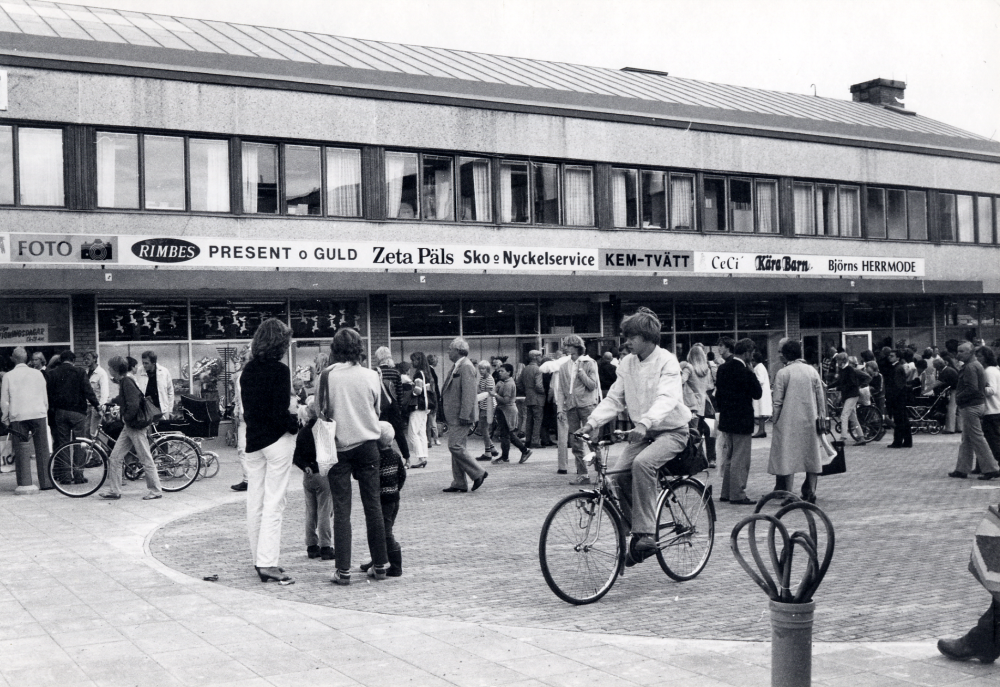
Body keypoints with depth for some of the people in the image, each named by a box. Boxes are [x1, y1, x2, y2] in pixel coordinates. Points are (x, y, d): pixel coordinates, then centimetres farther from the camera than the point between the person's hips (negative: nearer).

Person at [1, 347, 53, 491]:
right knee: (42, 448, 7)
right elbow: (45, 396, 11)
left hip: (18, 416, -2)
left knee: (21, 450, 1)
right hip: (38, 414, 2)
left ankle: (24, 483, -4)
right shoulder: (37, 373, 5)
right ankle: (46, 481, 8)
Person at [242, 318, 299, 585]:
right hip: (277, 440, -7)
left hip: (253, 440, 7)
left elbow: (246, 408, 11)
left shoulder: (247, 370, 7)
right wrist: (295, 423, -3)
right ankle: (267, 563, -8)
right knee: (273, 502, -5)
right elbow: (280, 412, -19)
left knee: (254, 501, 11)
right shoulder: (279, 370, -13)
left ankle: (258, 559, 20)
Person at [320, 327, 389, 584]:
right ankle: (380, 565, 14)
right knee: (373, 505, 9)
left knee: (341, 509, 2)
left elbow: (320, 410, -1)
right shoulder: (371, 376, -4)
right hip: (367, 444, 2)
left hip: (339, 445, -1)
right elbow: (377, 410, 6)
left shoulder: (327, 376, -8)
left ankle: (343, 570, 0)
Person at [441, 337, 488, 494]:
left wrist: (464, 416, -24)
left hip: (460, 416, -10)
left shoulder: (466, 367, -14)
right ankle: (459, 483, 13)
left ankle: (478, 473, -3)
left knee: (455, 446, -13)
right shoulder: (456, 367, 17)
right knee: (456, 447, 9)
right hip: (454, 416, 10)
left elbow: (468, 393, -21)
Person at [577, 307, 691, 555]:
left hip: (671, 430, -6)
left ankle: (647, 532, -28)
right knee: (619, 475, -13)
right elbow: (614, 398, 5)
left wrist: (644, 423, -47)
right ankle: (637, 529, 5)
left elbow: (666, 399, -30)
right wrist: (592, 422, -11)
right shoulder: (627, 363, 5)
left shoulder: (667, 361, -15)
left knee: (643, 463, -33)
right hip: (643, 433, 6)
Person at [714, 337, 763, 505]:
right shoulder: (745, 372, -18)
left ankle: (726, 493, 21)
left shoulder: (723, 368, 5)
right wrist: (752, 372, -7)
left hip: (726, 420, 8)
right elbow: (757, 394, -12)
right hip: (741, 421, -8)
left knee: (728, 457, 16)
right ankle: (737, 495, 1)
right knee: (740, 459, -1)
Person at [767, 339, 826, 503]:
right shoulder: (812, 371, 3)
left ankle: (789, 494, 1)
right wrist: (821, 417, 14)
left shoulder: (782, 373, -7)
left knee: (788, 455, 2)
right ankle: (811, 491, 9)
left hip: (789, 420, -3)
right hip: (810, 420, 3)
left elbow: (777, 401, -7)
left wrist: (775, 419, 3)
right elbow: (821, 397, 6)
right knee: (812, 454, 10)